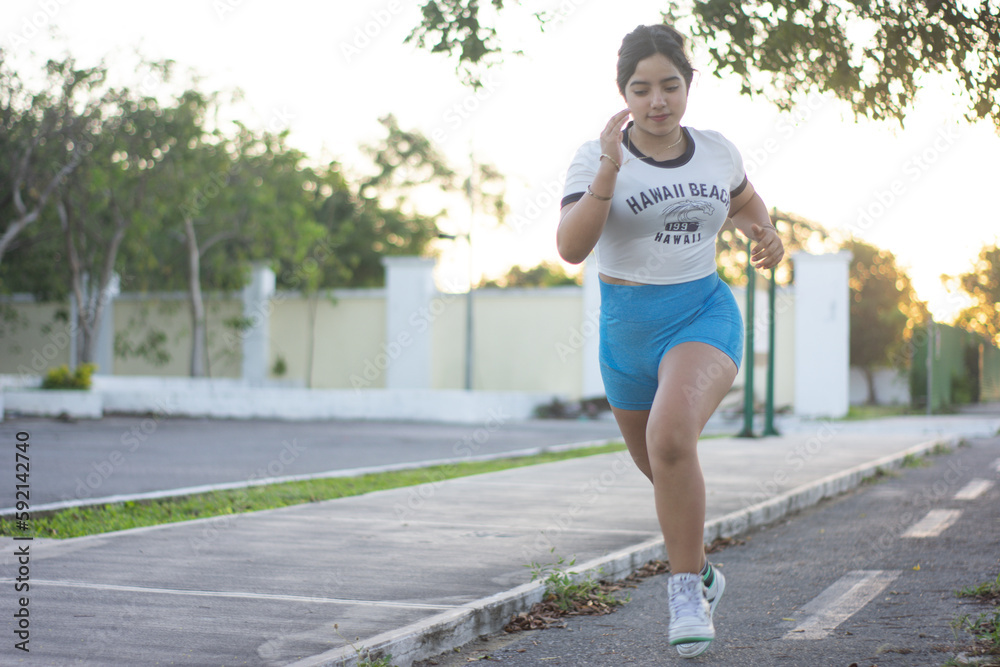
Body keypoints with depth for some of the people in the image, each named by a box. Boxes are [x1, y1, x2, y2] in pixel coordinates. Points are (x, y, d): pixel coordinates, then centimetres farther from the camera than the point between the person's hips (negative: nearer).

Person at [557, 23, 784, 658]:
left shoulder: (717, 151, 1)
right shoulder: (596, 158, -9)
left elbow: (746, 203, 22)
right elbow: (571, 247, -24)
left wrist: (765, 232, 0)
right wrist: (609, 171, -33)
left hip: (704, 315, -1)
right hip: (628, 327, 1)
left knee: (671, 436, -30)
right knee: (661, 468, 19)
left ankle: (685, 588, -15)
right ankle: (702, 571, 48)